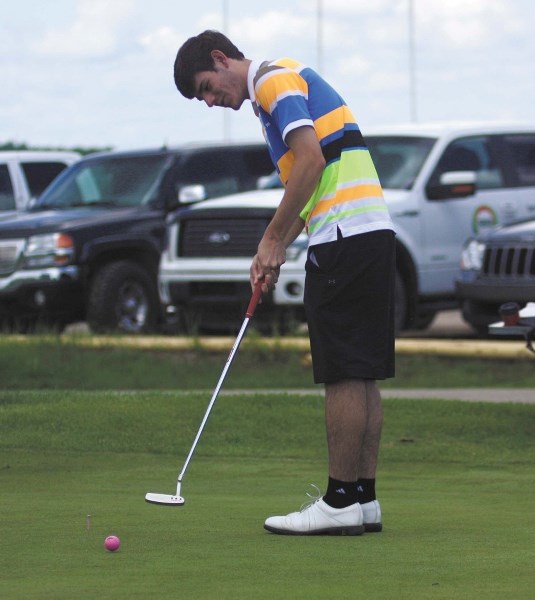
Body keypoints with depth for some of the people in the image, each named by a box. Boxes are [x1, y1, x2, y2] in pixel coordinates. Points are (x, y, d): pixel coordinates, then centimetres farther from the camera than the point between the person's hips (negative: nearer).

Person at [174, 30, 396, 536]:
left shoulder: (274, 79, -6)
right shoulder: (283, 84, 24)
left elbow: (311, 160, -18)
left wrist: (273, 240, -13)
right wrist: (274, 251, 14)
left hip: (344, 237, -10)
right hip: (371, 234, 10)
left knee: (344, 374, -8)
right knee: (361, 375, 10)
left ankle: (341, 501, -6)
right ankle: (362, 497, 12)